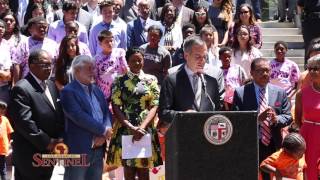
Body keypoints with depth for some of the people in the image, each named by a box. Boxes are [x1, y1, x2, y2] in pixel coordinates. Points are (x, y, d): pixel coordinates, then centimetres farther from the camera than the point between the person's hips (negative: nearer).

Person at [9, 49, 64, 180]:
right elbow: (24, 122, -22)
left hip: (49, 154, 8)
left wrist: (59, 140, 0)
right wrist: (47, 143, -18)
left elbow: (59, 115, 17)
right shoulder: (22, 89, -15)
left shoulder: (51, 86, 13)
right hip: (30, 156, -8)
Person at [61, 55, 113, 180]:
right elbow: (79, 117, -19)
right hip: (78, 150, -7)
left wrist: (103, 135, -10)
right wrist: (103, 130, -13)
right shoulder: (68, 91, -8)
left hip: (98, 150, 7)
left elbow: (107, 113, 9)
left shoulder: (97, 90, 17)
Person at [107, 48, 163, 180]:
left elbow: (154, 106, 0)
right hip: (125, 129, 0)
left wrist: (142, 127, -14)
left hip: (146, 129, 0)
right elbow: (116, 107, -3)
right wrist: (131, 127, -15)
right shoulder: (120, 81, 4)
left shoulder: (151, 80, 6)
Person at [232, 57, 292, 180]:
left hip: (273, 145, 3)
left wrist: (276, 119, -16)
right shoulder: (240, 93, -3)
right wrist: (258, 119, -24)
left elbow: (288, 117, 7)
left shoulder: (280, 92, 7)